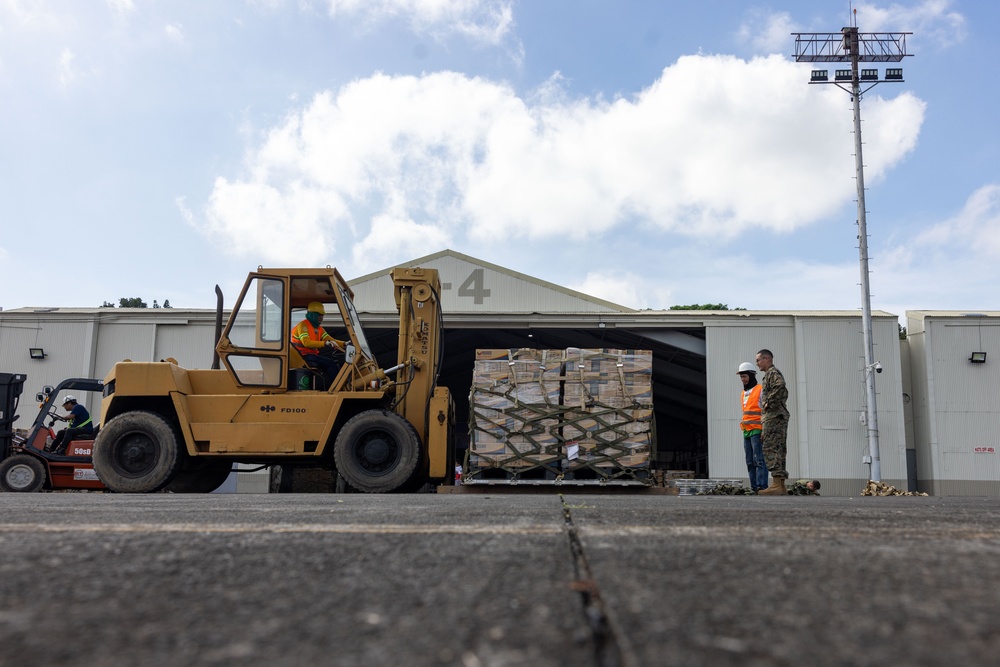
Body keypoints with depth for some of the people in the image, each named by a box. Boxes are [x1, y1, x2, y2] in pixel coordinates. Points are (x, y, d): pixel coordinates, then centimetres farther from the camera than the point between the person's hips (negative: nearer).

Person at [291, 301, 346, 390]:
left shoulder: (319, 328, 18)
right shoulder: (303, 325, -10)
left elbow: (330, 340, 11)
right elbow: (306, 342, -24)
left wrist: (344, 344, -7)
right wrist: (325, 343, -31)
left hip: (313, 355, 8)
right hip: (304, 357, -8)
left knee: (335, 362, -8)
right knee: (331, 363, -20)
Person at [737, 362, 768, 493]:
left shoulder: (760, 390, -5)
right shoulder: (744, 393, 20)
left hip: (757, 431, -8)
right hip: (746, 431, 8)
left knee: (759, 460, -12)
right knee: (750, 461, 5)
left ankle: (762, 486, -13)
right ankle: (754, 487, 7)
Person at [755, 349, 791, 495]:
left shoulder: (772, 372, -6)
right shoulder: (775, 373, 26)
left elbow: (780, 387, -25)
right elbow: (784, 393, 29)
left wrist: (768, 403, -17)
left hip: (773, 416, -11)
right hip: (778, 417, 11)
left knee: (771, 449, -16)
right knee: (778, 450, 8)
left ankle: (776, 484, -23)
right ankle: (781, 486, 8)